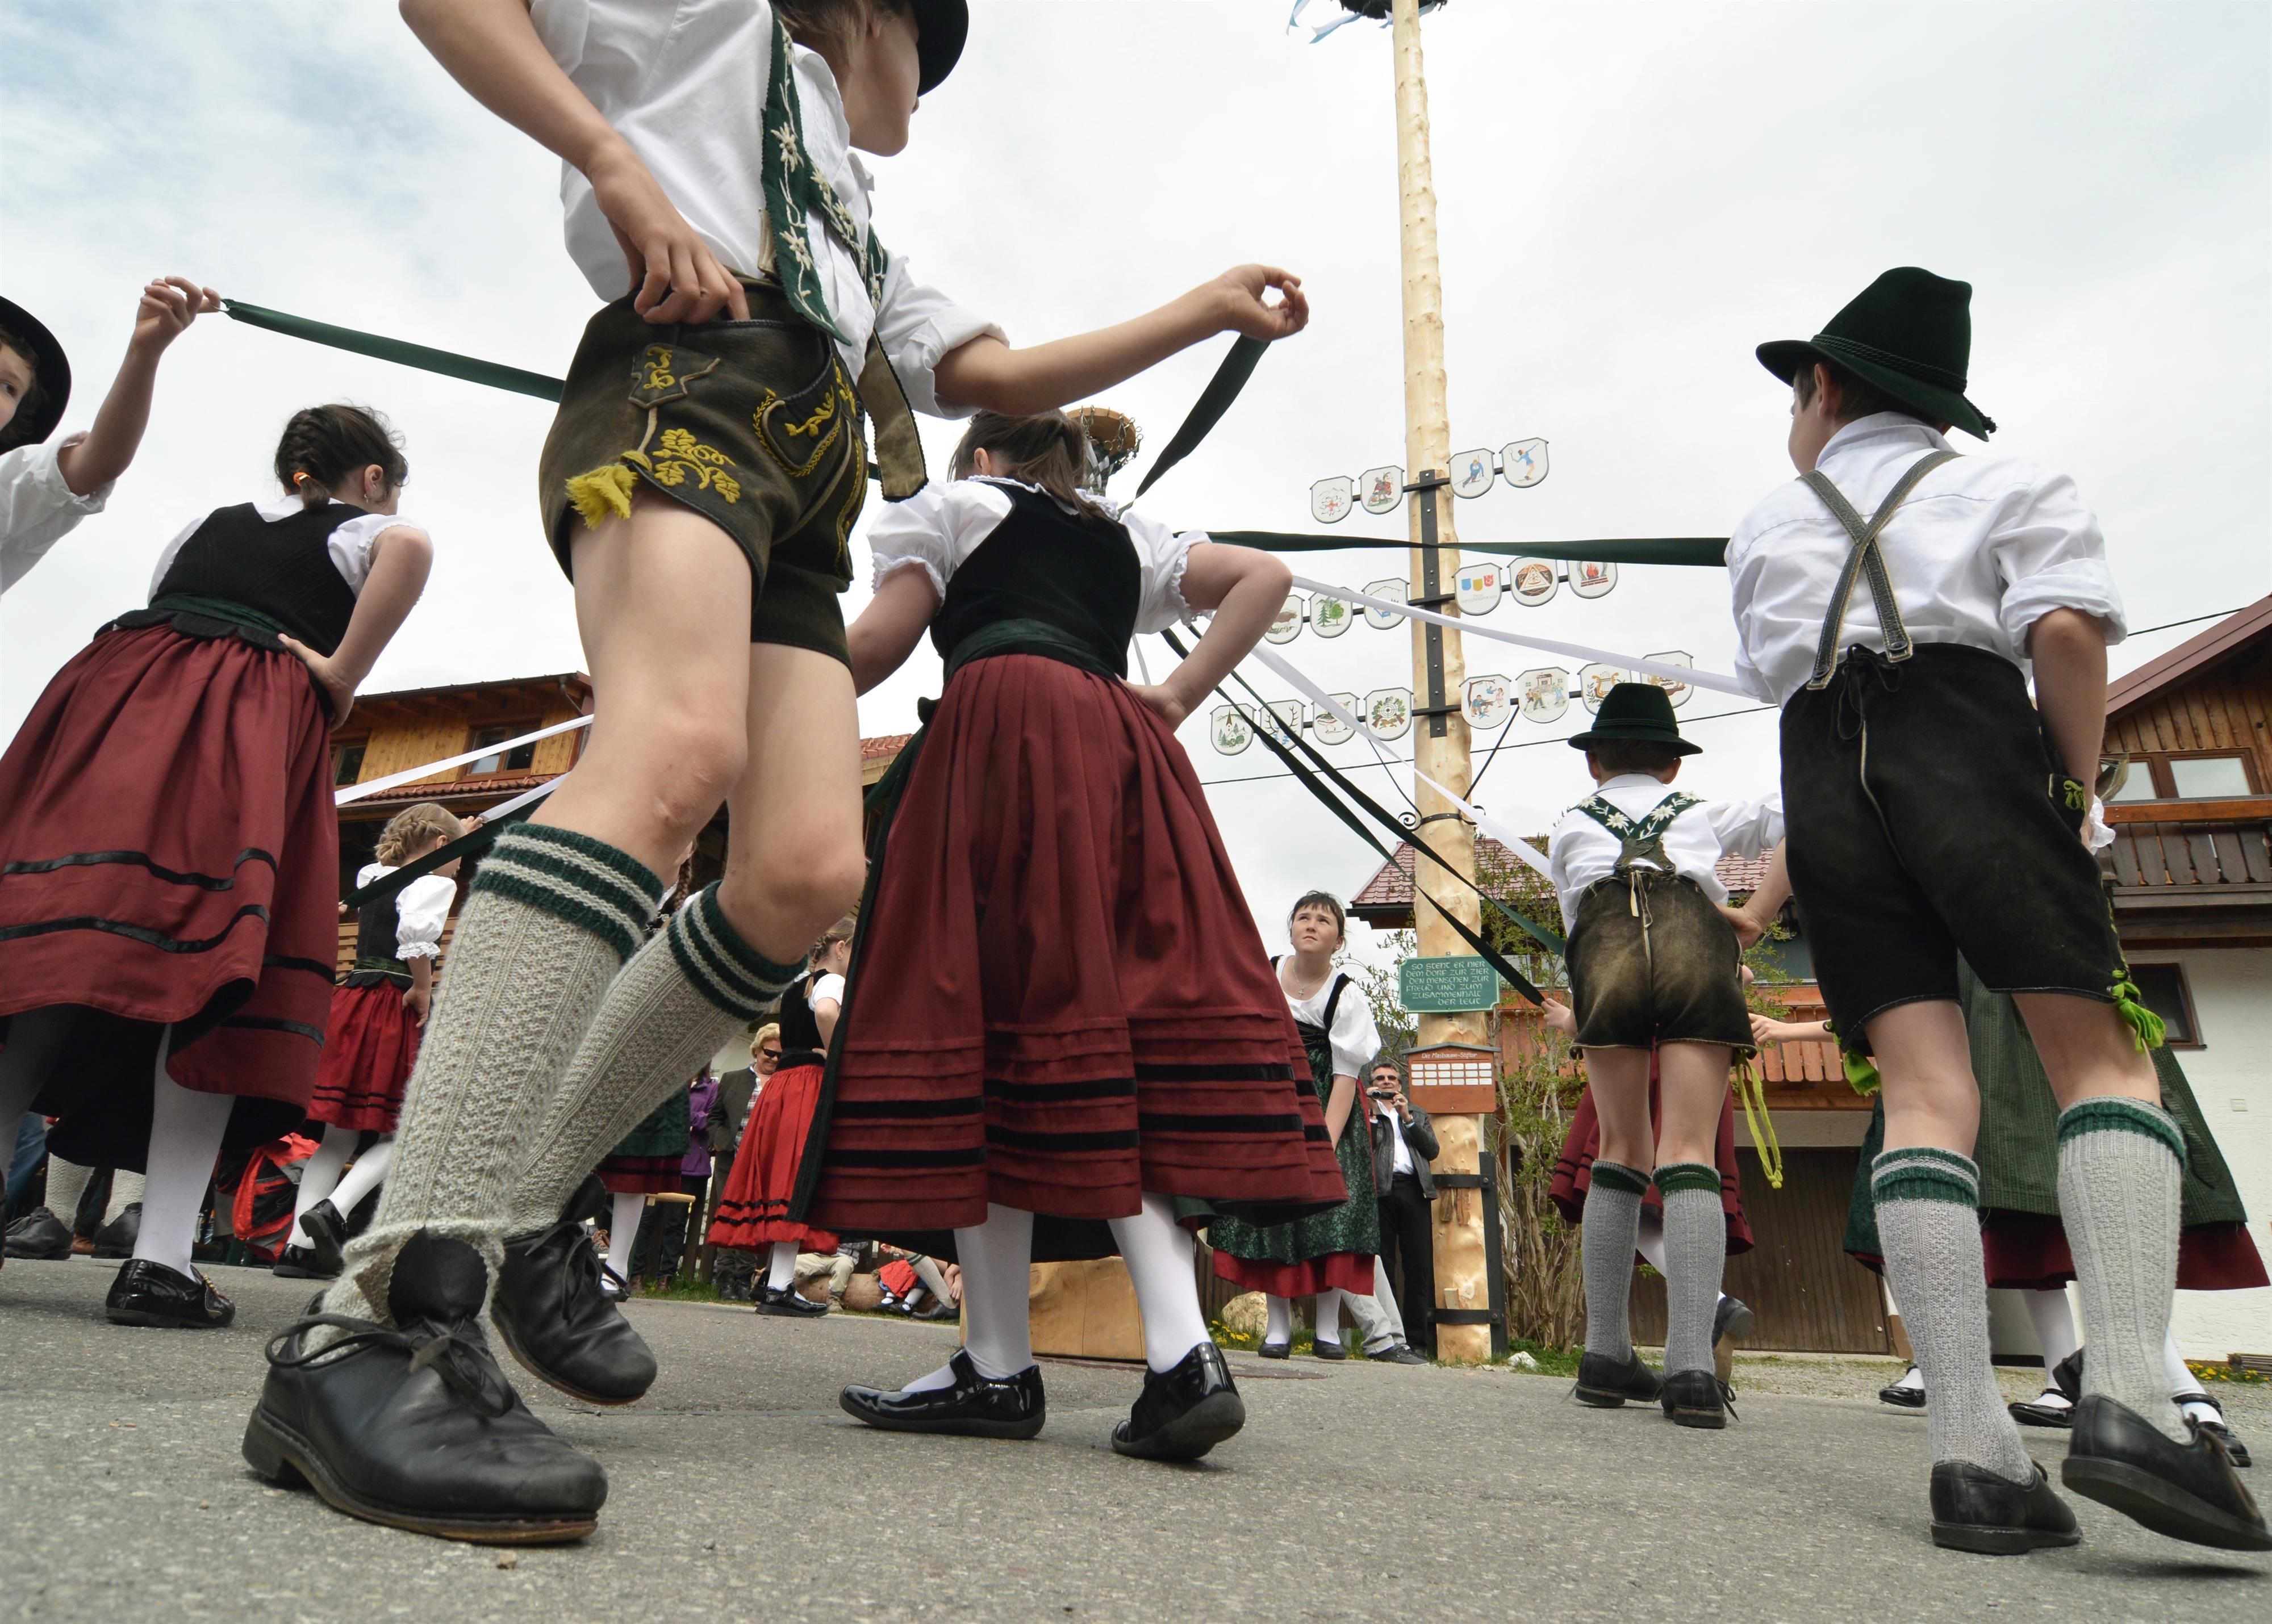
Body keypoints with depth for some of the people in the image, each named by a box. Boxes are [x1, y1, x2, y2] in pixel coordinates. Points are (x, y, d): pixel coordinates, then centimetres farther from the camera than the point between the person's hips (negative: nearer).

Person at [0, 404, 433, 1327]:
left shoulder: (206, 524, 31)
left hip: (113, 693, 5)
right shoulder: (365, 530, 15)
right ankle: (160, 1260, -16)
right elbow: (410, 548, -10)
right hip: (255, 718, -5)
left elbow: (156, 617, 22)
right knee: (211, 966, -10)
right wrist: (338, 680, -5)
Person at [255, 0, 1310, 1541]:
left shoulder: (866, 242, 42)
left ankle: (521, 1202, -6)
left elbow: (999, 374, 35)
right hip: (687, 385, -7)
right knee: (675, 746, -35)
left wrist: (1206, 311, 36)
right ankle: (375, 1323, -41)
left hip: (799, 512, 8)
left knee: (809, 870, -15)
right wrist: (618, 163, -2)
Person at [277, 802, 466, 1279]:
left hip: (350, 998, 7)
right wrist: (423, 990, -12)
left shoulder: (374, 878, 17)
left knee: (339, 1131, 9)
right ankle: (333, 1210, -16)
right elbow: (417, 932, -24)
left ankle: (299, 1243, 9)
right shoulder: (435, 883, -5)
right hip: (396, 1008, -7)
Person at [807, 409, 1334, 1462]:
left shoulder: (956, 503, 18)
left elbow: (876, 648, 7)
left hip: (1004, 730, -5)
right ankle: (1182, 1357, -16)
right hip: (1122, 748, 5)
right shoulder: (1127, 539, 32)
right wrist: (1175, 699, 14)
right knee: (1131, 1015, -3)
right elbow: (1265, 578, 22)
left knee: (985, 1008, -7)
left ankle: (1000, 1367, -6)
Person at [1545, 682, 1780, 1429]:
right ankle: (1691, 1368, -16)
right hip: (1697, 943, 0)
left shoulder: (1571, 826, 31)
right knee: (1689, 1154, -5)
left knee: (1622, 1152, 9)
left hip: (1607, 946, 0)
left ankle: (1606, 1355, 7)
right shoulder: (1703, 811, 32)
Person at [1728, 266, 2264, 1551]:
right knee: (2104, 1056, 0)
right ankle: (2130, 1396, -20)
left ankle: (1973, 1446, -13)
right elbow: (2067, 631, -2)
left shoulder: (1766, 526, 26)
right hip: (1968, 748, -2)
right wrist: (2082, 786, 7)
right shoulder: (2012, 485, 15)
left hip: (1824, 774, 2)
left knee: (1926, 1089, -5)